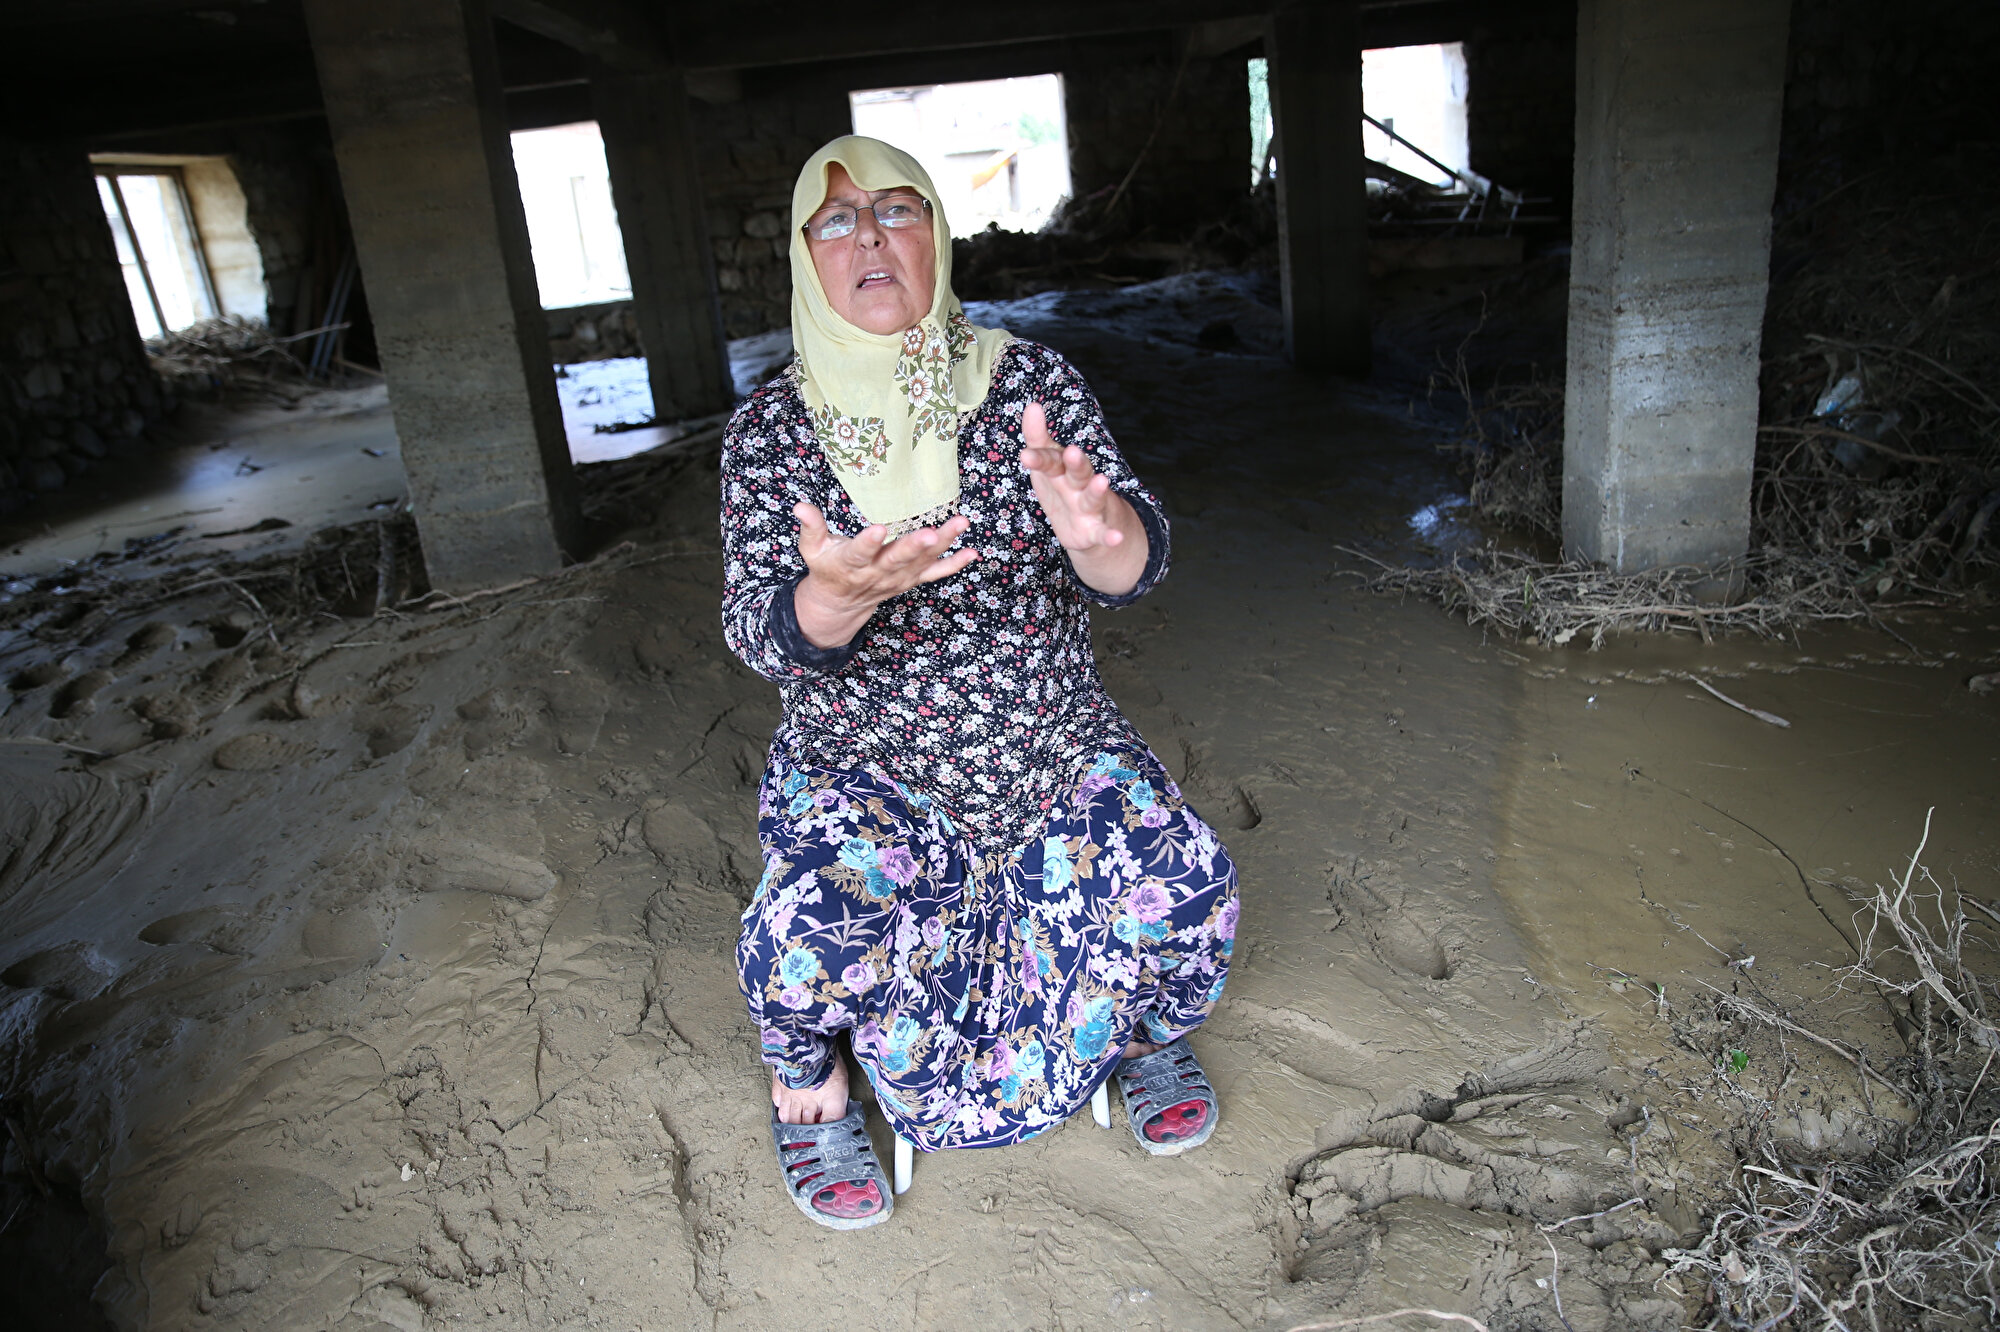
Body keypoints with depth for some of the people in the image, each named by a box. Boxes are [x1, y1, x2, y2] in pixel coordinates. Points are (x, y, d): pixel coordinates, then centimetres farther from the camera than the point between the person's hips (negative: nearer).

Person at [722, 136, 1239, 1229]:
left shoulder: (1031, 382, -4)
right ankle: (806, 1078, 9)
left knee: (1181, 886, -19)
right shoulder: (770, 429, -5)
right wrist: (838, 596, -39)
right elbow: (759, 636, -15)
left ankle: (1147, 1030, 18)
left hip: (1055, 739, 2)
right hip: (858, 760, -1)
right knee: (815, 931, -27)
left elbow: (1132, 569, -16)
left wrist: (1099, 530, -42)